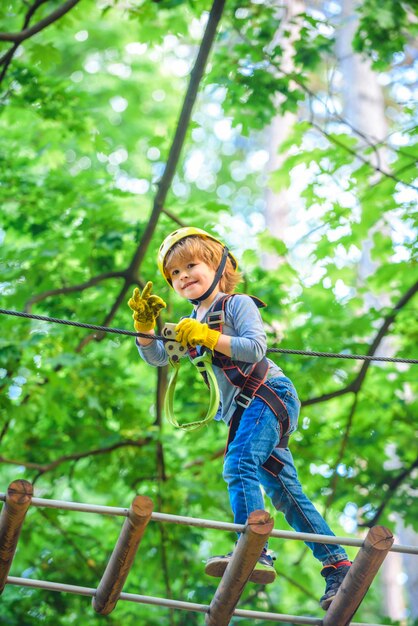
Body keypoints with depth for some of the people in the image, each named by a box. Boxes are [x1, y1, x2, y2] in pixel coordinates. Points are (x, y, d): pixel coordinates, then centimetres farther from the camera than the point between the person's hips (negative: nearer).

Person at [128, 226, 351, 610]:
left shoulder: (237, 304, -3)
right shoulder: (194, 323, 19)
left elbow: (256, 347, -19)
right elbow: (155, 357, 15)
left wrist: (208, 337, -26)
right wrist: (144, 323, -1)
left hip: (270, 394, -8)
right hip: (244, 410, 8)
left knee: (239, 464, -28)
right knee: (285, 491, 6)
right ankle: (338, 567, 10)